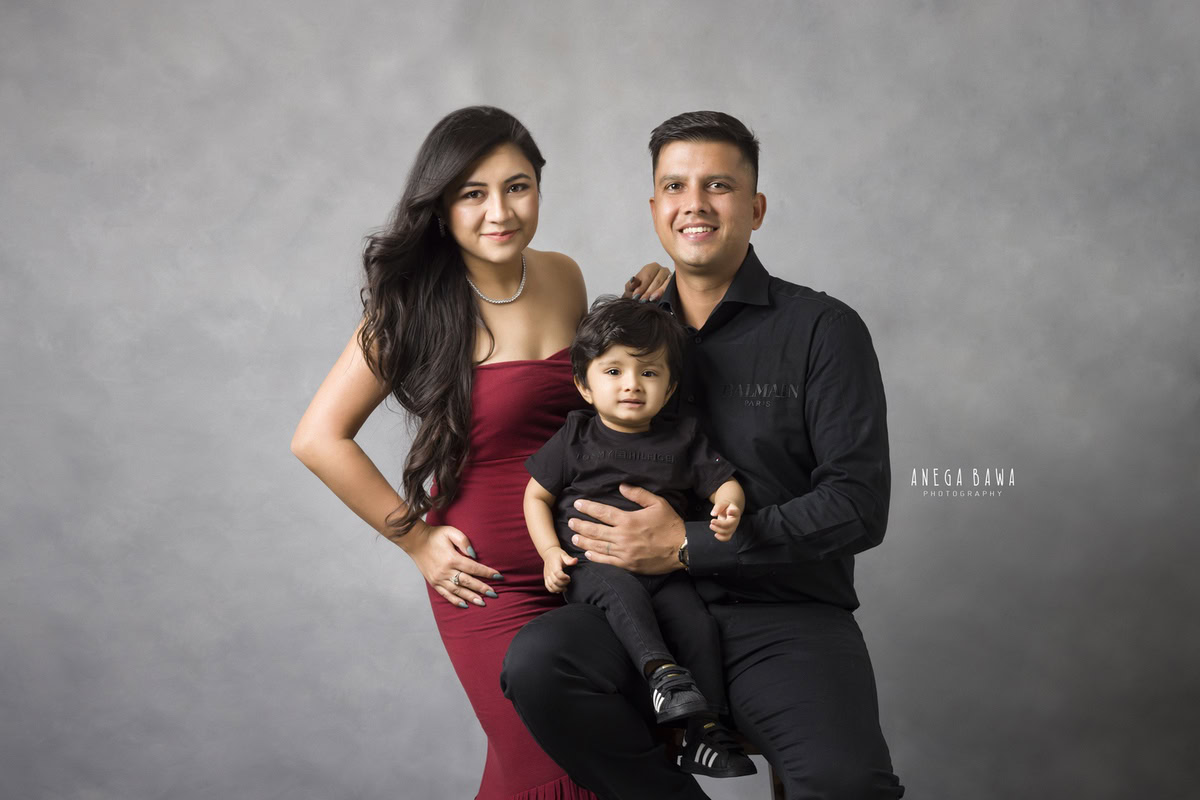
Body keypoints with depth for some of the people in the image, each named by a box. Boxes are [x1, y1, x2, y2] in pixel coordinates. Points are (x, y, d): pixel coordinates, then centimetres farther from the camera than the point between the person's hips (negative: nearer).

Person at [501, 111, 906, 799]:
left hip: (786, 615, -3)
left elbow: (859, 506, -8)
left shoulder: (823, 328, 1)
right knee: (536, 662, -28)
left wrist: (688, 546, -11)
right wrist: (565, 541, 2)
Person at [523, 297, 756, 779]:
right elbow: (537, 494, 9)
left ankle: (707, 735, -12)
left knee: (698, 623, -17)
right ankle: (660, 669, -44)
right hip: (592, 563, -2)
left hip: (662, 566, 2)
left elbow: (723, 482, 9)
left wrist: (728, 509, -16)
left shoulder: (682, 439, 10)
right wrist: (551, 552, -5)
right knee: (622, 591, -35)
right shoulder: (575, 438, 5)